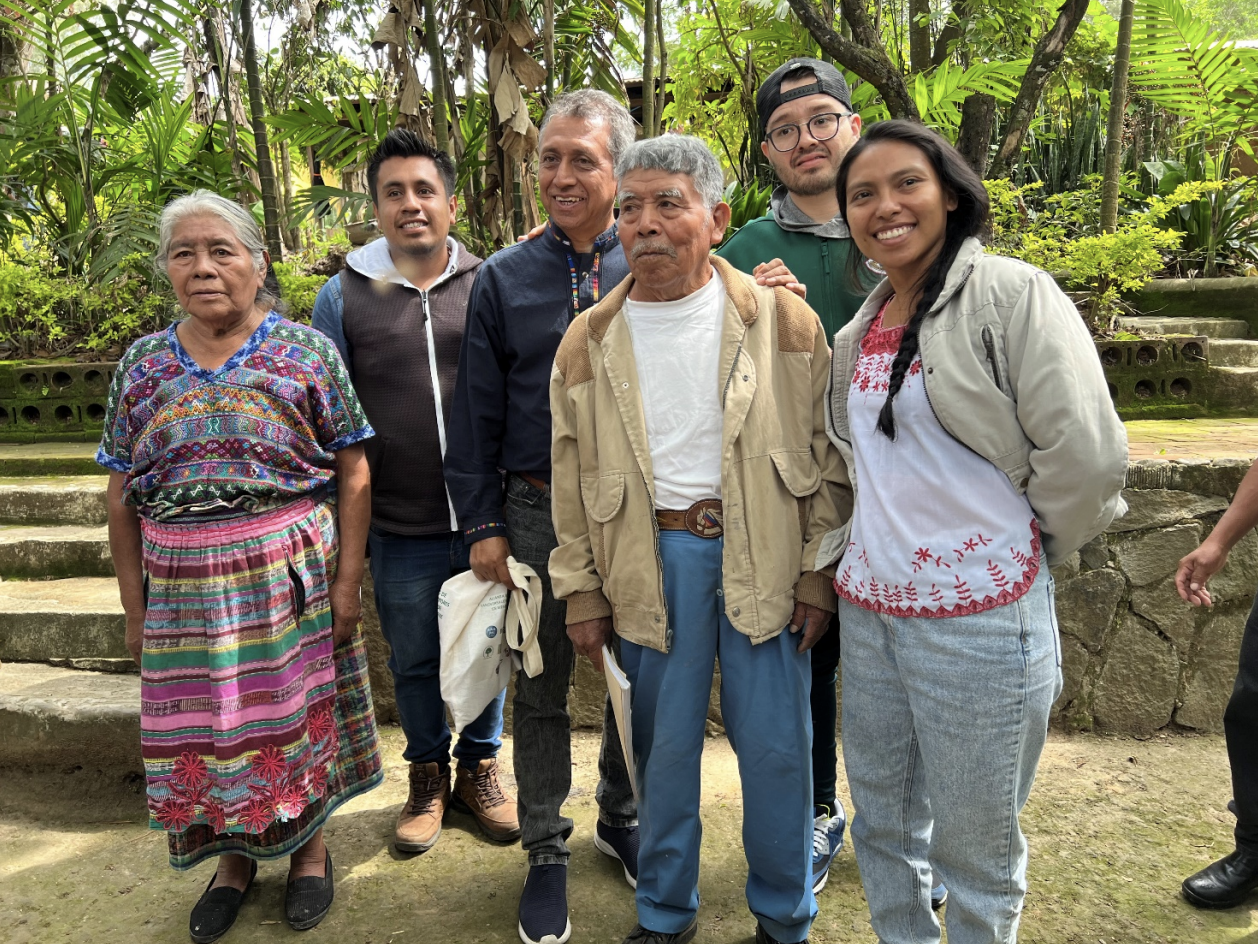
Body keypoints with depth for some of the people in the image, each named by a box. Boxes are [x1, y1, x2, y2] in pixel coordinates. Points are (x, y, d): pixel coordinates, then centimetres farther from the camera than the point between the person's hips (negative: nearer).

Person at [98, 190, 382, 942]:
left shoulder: (308, 352, -3)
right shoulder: (143, 365, 5)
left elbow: (353, 472, -4)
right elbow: (122, 498, 8)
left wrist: (347, 580, -8)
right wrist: (134, 605, 6)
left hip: (291, 574, -2)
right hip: (183, 583, 3)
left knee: (297, 710, 10)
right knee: (203, 727, 12)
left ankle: (309, 846, 34)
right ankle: (234, 858, 36)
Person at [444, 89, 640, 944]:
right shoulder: (503, 279, 2)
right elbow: (477, 413, 1)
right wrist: (483, 526, -2)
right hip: (537, 513, 0)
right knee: (541, 688, 10)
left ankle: (623, 817, 38)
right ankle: (547, 850, 29)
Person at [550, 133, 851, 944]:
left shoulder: (783, 319, -1)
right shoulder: (590, 340, 4)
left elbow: (826, 455, 1)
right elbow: (573, 475, 7)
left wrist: (818, 574, -2)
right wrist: (583, 594, 5)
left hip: (762, 554, -1)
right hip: (651, 558, 2)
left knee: (777, 749, 8)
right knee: (664, 746, 12)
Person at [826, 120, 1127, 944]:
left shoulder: (1012, 294, -10)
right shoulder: (858, 333, 10)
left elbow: (1086, 458, -16)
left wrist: (1027, 551, -3)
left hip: (980, 618, -6)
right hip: (868, 609, 7)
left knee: (973, 846, 11)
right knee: (883, 824, 20)